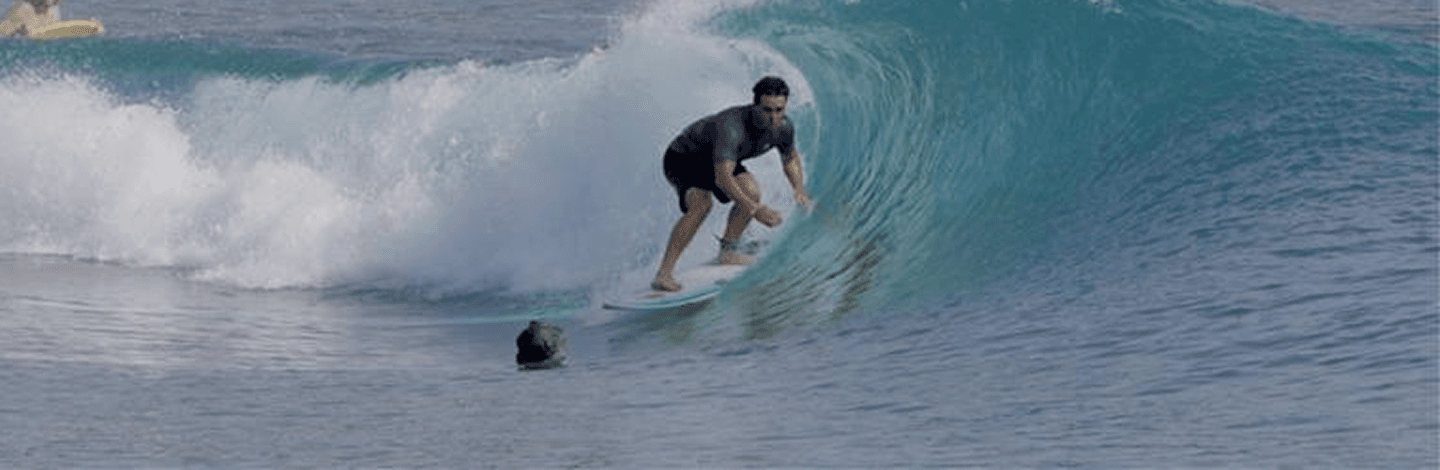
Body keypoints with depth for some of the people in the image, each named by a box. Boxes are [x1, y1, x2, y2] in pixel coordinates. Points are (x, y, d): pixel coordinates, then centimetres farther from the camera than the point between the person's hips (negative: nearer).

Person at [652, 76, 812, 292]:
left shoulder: (783, 128, -17)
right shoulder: (731, 127, -41)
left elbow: (790, 158, 7)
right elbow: (722, 178, -50)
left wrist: (800, 191, -9)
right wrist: (755, 210, -56)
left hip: (713, 161, 7)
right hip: (682, 159, -7)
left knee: (750, 191, -18)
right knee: (700, 204, -32)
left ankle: (728, 251, 0)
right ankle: (664, 274, -31)